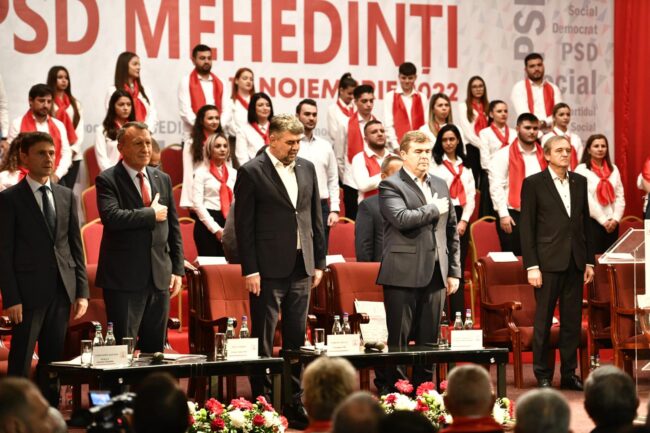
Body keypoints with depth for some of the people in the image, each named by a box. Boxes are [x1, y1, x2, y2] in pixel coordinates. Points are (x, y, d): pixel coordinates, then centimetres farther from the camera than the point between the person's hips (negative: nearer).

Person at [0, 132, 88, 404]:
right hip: (29, 293, -5)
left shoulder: (66, 196, 12)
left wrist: (82, 291, 6)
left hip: (62, 291, 5)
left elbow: (76, 246, 14)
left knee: (53, 361, 8)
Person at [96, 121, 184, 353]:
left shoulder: (163, 179, 14)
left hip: (160, 278, 6)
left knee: (155, 348, 9)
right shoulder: (107, 180, -5)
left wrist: (177, 269, 10)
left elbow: (173, 227, 16)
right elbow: (112, 218, -23)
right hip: (124, 279, -6)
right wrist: (151, 214, -14)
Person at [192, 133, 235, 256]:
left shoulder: (233, 173, 14)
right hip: (207, 224, -4)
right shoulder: (202, 172, 0)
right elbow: (197, 203, -7)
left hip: (229, 224, 4)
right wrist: (215, 229, -11)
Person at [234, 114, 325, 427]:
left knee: (296, 339, 9)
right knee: (263, 339, 0)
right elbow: (244, 225, -7)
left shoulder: (307, 169, 10)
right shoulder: (252, 172, -6)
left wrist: (319, 261, 12)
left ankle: (295, 402, 14)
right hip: (269, 269, -5)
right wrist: (249, 270, -11)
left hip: (301, 266, 5)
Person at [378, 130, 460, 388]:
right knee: (398, 341, -3)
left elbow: (452, 231, 19)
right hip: (403, 275, -6)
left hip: (435, 274, 6)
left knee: (429, 341, 8)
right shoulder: (391, 186, -4)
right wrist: (434, 209, -9)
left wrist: (454, 271, 14)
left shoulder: (440, 185, 16)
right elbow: (402, 218, -22)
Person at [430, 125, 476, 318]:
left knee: (459, 268, 3)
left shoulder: (465, 167, 18)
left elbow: (471, 196, 12)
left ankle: (459, 315, 3)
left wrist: (464, 221, -3)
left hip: (461, 218, 5)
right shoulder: (434, 164, 3)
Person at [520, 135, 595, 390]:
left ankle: (569, 374, 14)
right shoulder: (534, 184, -2)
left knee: (572, 320, 7)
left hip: (575, 262, 4)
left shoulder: (580, 182, 11)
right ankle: (543, 375, 10)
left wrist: (589, 261, 9)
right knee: (543, 320, 1)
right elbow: (526, 227, -4)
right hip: (548, 262, -4)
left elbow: (585, 223, 14)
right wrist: (531, 266, -10)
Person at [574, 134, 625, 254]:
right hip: (593, 222, -5)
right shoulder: (582, 169, -4)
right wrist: (603, 220, -12)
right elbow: (586, 199, -10)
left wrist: (616, 218, -6)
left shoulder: (613, 169, 12)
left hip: (612, 223, 5)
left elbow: (620, 196, 8)